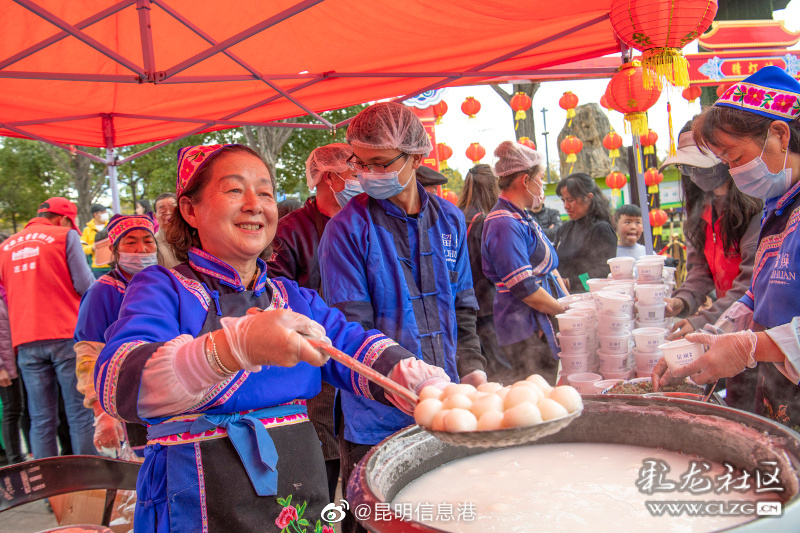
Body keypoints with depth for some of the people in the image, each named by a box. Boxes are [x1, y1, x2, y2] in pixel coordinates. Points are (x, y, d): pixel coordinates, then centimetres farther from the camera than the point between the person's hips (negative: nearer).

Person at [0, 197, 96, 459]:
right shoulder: (65, 236, 1)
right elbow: (84, 283, -7)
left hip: (25, 341, 4)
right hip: (66, 334, -4)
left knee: (41, 420, 8)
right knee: (80, 413, 1)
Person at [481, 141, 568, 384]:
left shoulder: (523, 219, 16)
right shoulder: (504, 224, -17)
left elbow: (549, 269, 22)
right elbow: (525, 289, -20)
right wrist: (567, 310, -8)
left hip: (545, 324, 9)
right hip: (526, 333, -9)